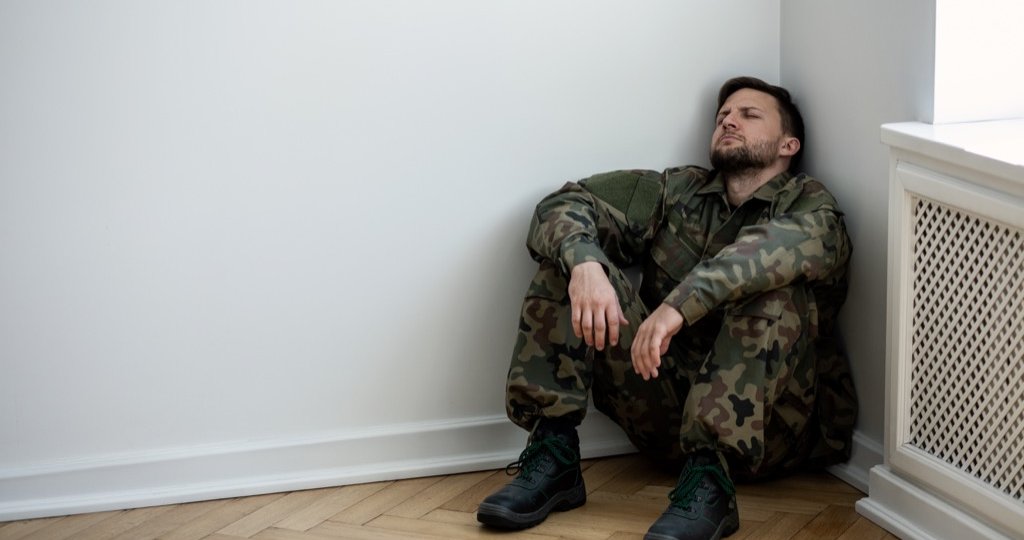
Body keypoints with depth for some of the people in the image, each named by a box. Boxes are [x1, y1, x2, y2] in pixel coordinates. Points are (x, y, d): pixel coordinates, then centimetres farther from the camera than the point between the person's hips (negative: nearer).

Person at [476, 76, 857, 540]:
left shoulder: (810, 206, 2)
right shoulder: (677, 191, 16)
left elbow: (778, 248, -24)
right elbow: (564, 205, 2)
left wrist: (679, 304, -38)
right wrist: (584, 263, -21)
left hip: (767, 425, -4)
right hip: (664, 410, 4)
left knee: (775, 289, -28)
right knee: (569, 261, -5)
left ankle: (709, 480, -38)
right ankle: (552, 457, -17)